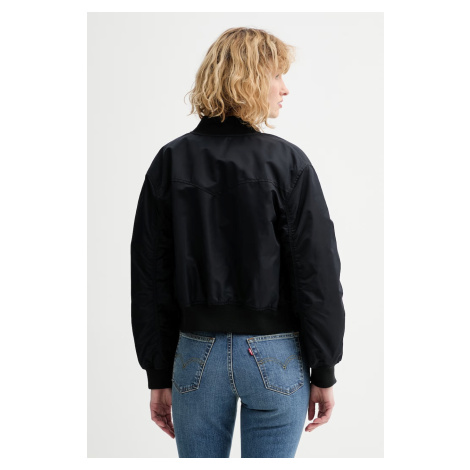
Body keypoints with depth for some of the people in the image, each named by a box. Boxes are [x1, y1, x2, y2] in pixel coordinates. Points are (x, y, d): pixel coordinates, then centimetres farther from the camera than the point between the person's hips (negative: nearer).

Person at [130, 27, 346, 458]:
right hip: (275, 357, -2)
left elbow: (150, 278, 2)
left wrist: (159, 374, 9)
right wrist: (324, 373, 1)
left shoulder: (171, 162, 1)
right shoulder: (288, 162, -8)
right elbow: (318, 272, -9)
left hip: (196, 356, 3)